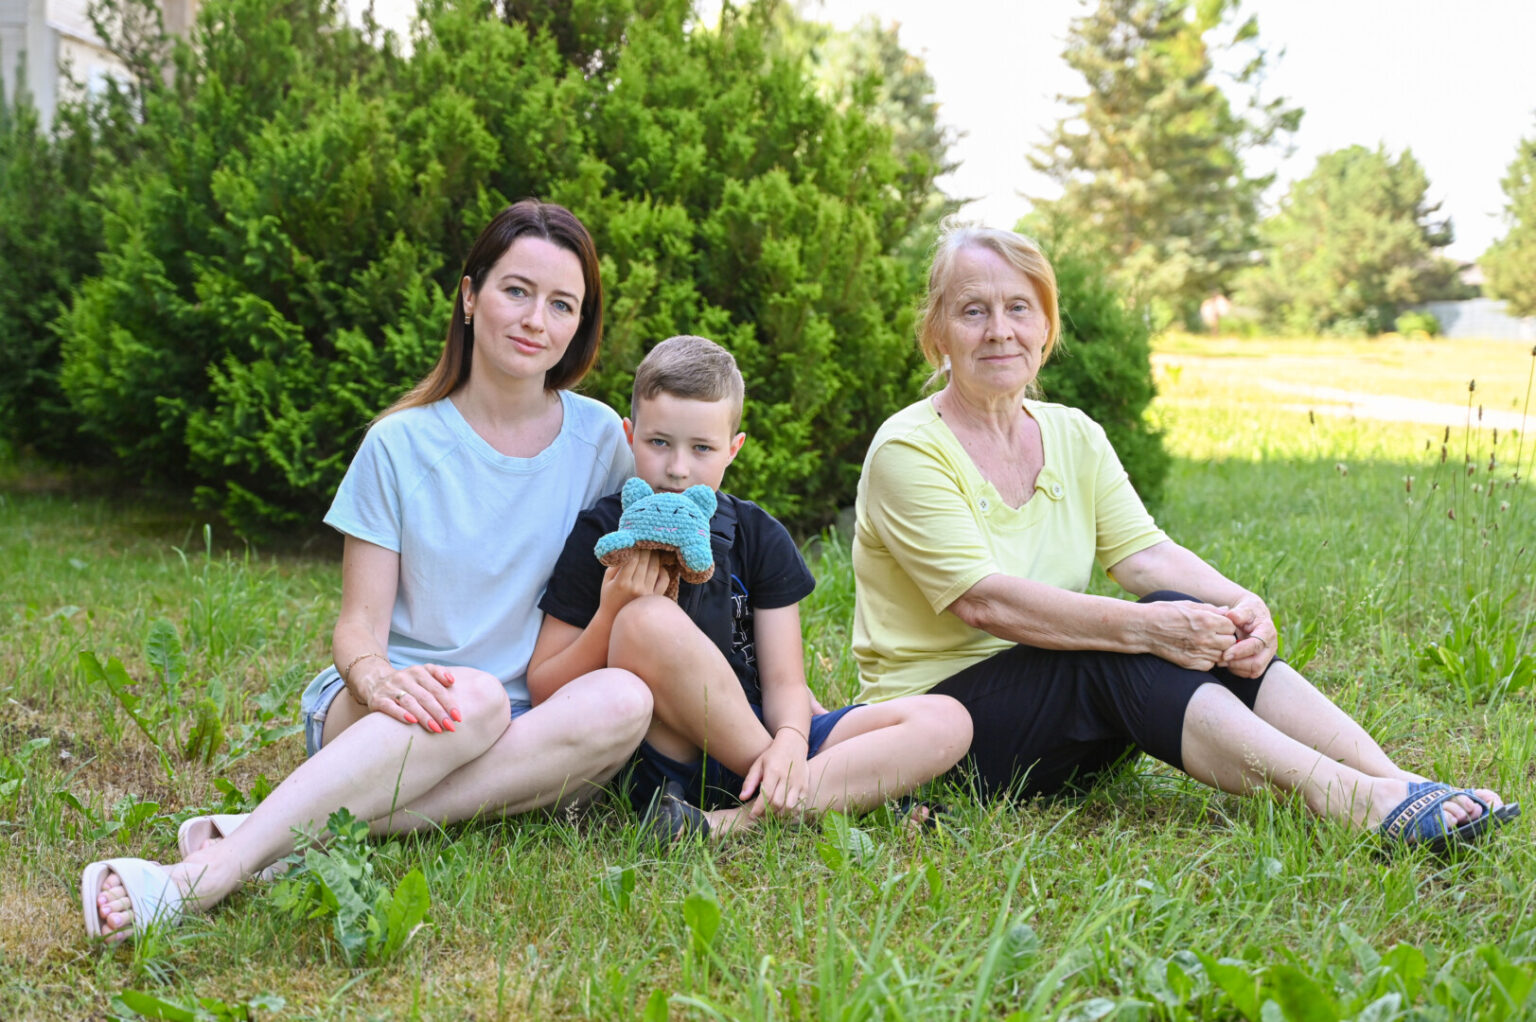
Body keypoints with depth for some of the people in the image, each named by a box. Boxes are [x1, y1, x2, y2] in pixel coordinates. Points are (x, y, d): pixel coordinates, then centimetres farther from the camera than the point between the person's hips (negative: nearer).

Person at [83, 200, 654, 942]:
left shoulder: (598, 439, 4)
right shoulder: (401, 445, -1)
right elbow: (360, 623, -4)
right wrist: (375, 676, -27)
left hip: (527, 731, 2)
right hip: (382, 717, -2)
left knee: (624, 700, -31)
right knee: (473, 697, -36)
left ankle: (317, 835, -36)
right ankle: (208, 873, -45)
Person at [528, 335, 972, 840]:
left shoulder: (759, 537, 8)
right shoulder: (601, 536, 0)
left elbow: (784, 681, 3)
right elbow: (544, 691, -2)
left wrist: (790, 742, -19)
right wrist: (611, 614, -19)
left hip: (756, 739, 4)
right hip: (659, 756, -3)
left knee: (944, 723, -14)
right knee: (649, 621, -34)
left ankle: (736, 820, -29)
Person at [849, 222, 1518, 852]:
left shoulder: (1075, 436, 9)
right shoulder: (908, 451, -12)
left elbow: (1144, 553, -3)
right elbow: (984, 600, -25)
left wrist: (1237, 603, -25)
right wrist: (1144, 627, -34)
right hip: (937, 706, -6)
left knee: (1205, 628, -21)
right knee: (1128, 649, -31)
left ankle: (1389, 782, -32)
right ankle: (1348, 799, -43)